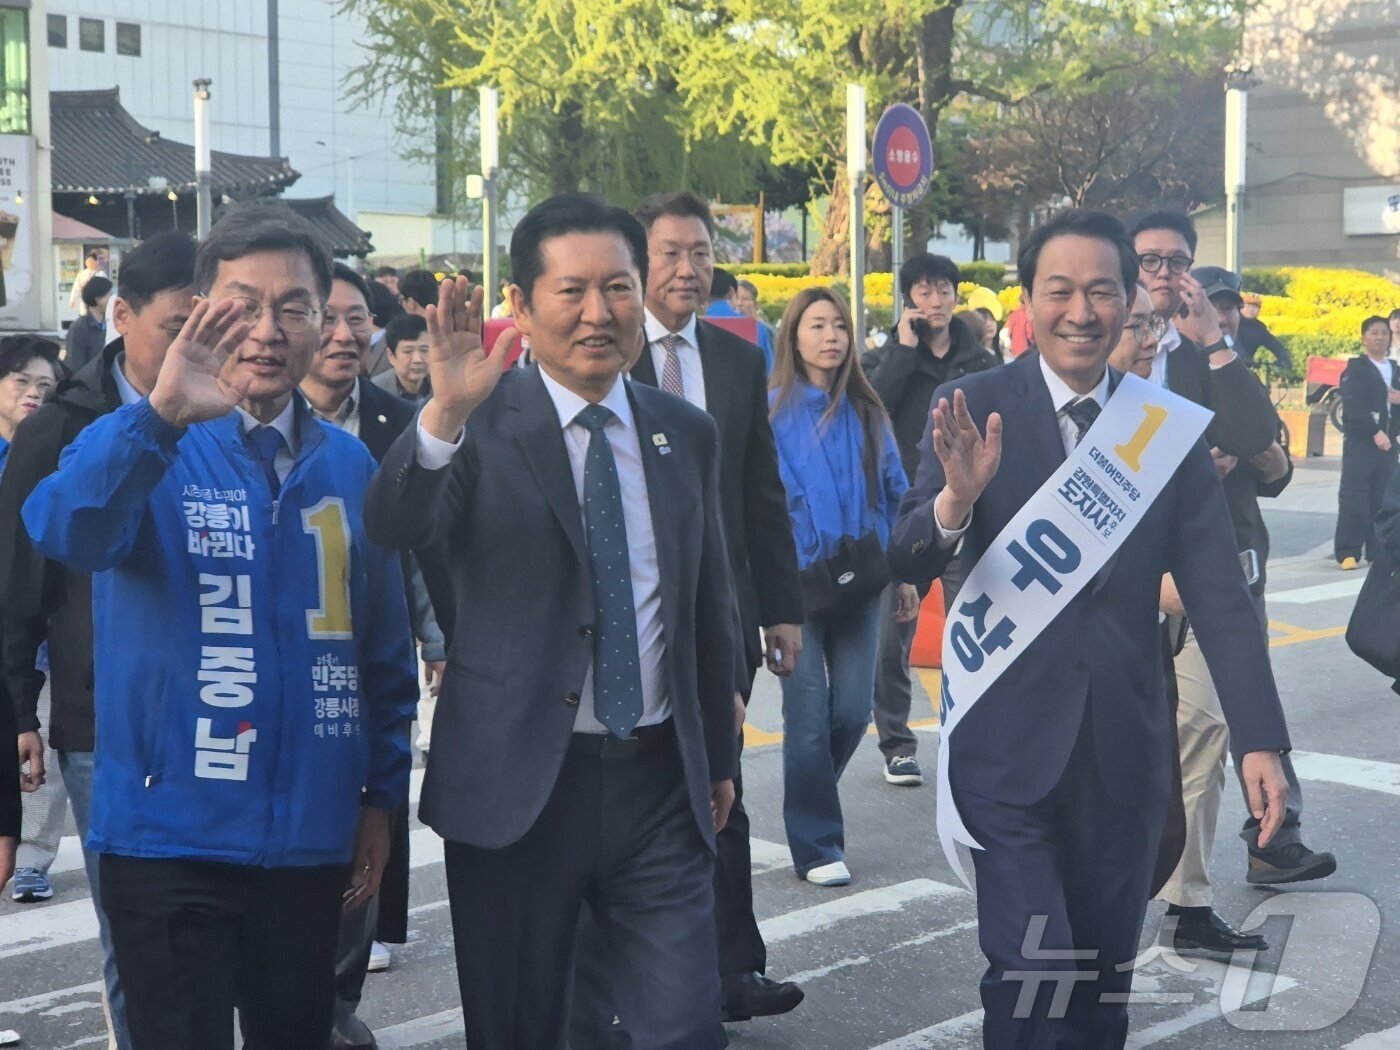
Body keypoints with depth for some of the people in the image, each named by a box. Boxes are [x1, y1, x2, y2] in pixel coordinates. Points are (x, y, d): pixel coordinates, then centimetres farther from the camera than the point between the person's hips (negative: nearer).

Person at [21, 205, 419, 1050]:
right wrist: (161, 415, -43)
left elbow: (386, 646, 12)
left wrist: (382, 795, 10)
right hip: (170, 842, -4)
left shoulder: (350, 466, 5)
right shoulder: (142, 448, -6)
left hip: (312, 843, 4)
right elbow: (64, 531, -29)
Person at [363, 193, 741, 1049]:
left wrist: (720, 754, 18)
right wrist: (447, 410, -43)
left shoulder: (687, 433, 7)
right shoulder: (484, 424, -7)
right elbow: (394, 527, -26)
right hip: (516, 780, -3)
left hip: (660, 781, 3)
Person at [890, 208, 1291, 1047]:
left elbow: (1220, 595, 1)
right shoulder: (973, 408, -4)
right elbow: (907, 564, -10)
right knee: (1031, 976, -8)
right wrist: (957, 497, -30)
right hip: (1009, 745, -3)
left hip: (1125, 749, 3)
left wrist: (1260, 739, -7)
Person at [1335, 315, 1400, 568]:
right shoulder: (1355, 368, 0)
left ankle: (1378, 552, 9)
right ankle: (1348, 553, -8)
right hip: (1360, 441, -6)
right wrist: (1375, 431, -19)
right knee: (1354, 499, -10)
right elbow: (1353, 406, -11)